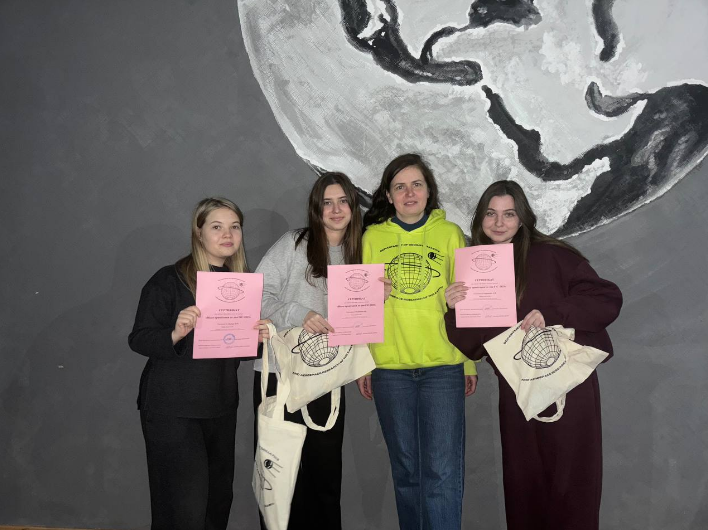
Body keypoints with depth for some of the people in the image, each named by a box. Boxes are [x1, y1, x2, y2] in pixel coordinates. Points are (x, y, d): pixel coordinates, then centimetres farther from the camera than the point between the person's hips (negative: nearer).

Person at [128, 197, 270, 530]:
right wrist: (176, 334, -29)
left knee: (219, 498, 13)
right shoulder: (169, 280, -9)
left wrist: (257, 338, -5)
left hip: (221, 408, 6)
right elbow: (138, 340, -11)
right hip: (172, 410, -5)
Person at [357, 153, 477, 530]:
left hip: (443, 365, -1)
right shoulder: (372, 237, 5)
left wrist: (470, 361, 3)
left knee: (443, 472, -2)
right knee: (405, 469, 13)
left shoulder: (450, 234, 4)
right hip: (390, 367, 1)